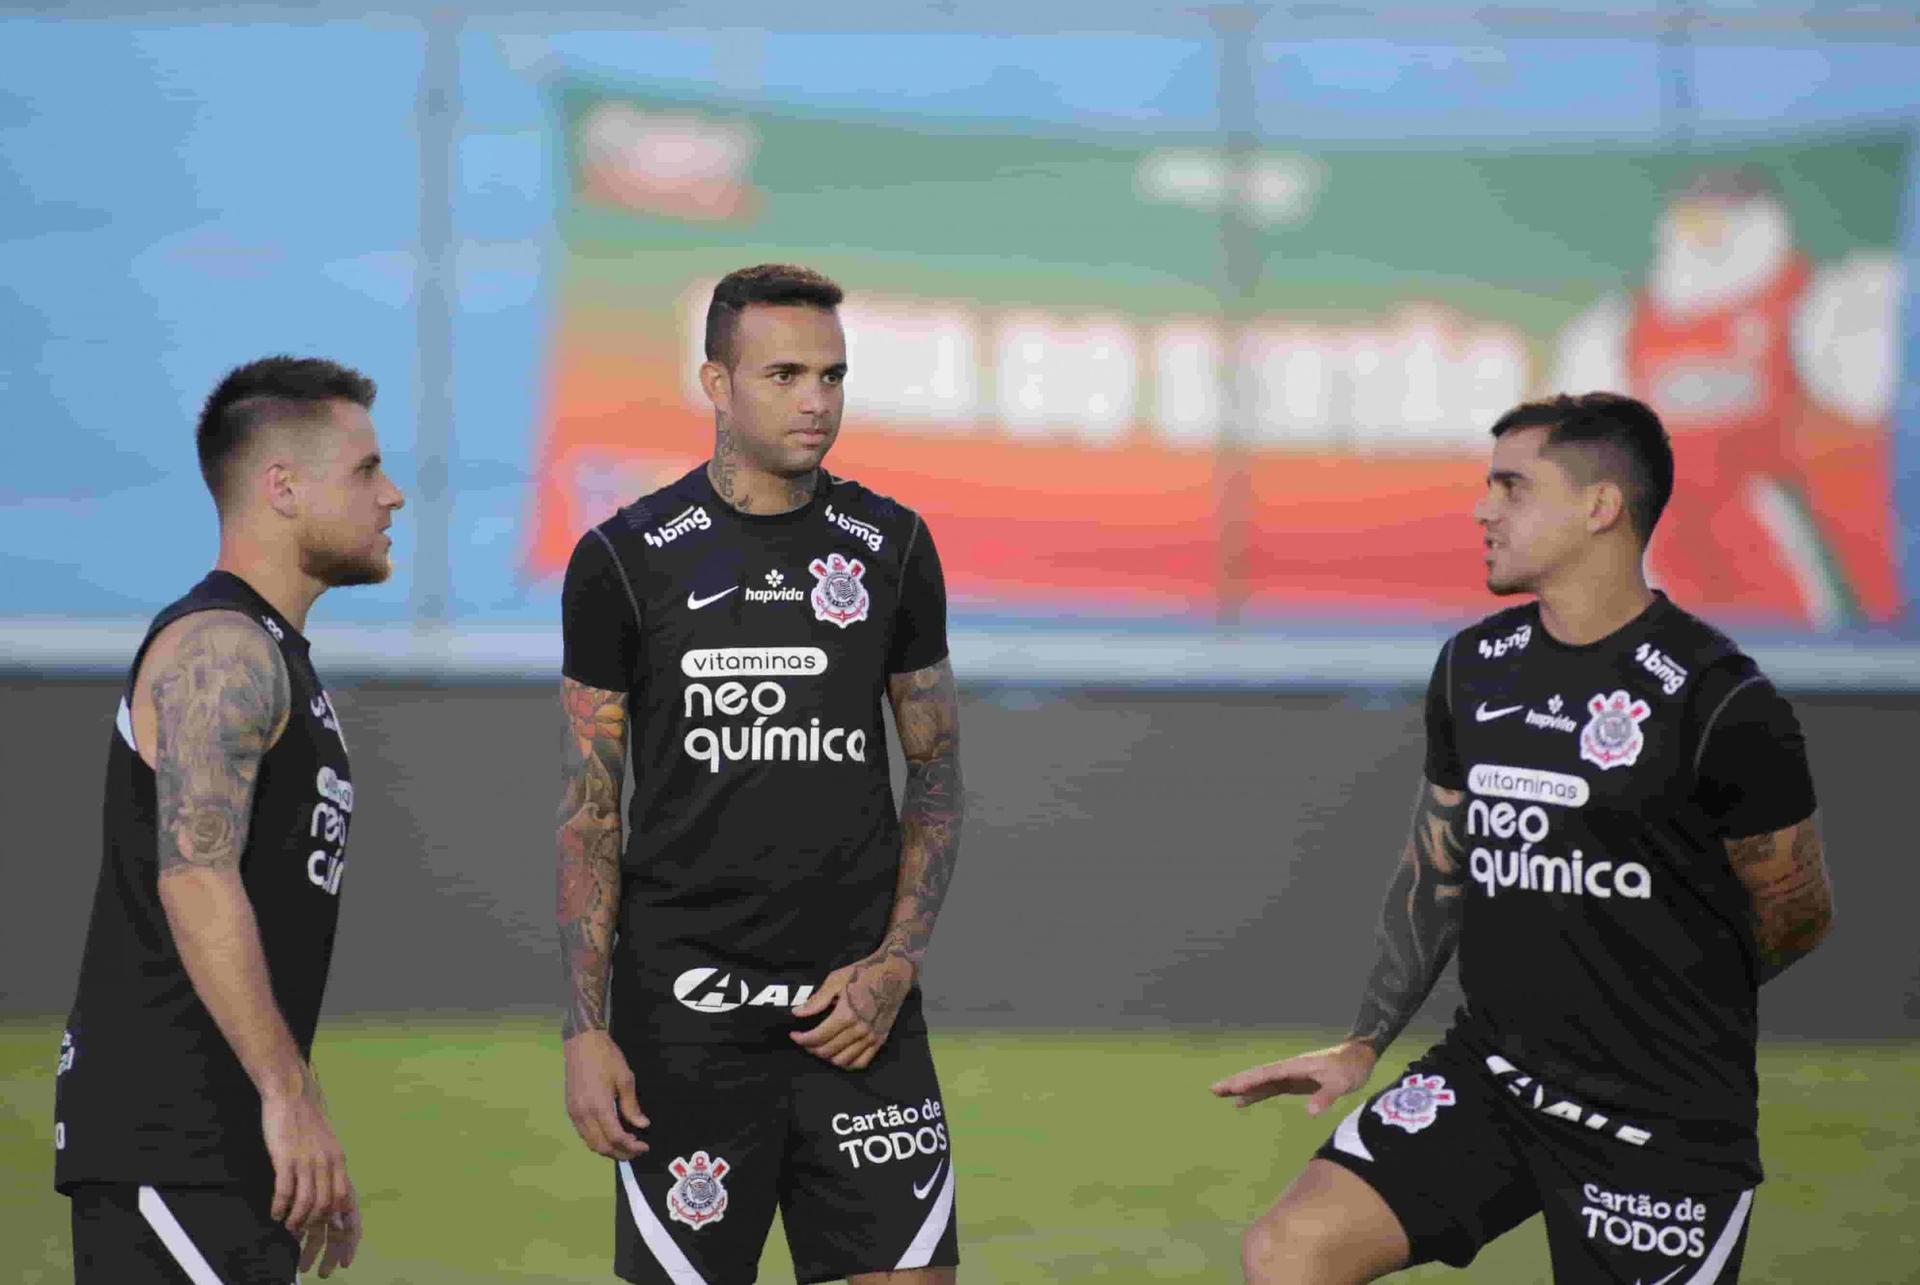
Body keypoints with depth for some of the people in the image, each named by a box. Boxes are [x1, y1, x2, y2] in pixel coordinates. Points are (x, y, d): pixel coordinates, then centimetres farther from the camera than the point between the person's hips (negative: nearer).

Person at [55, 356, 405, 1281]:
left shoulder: (269, 657, 22)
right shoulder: (220, 647, -11)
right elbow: (196, 878, -24)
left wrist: (305, 1130, 24)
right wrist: (289, 1096, -28)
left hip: (220, 1136, 10)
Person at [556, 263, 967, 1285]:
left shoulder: (890, 547, 5)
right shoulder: (624, 562, -1)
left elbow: (936, 773, 10)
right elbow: (590, 807, 1)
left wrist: (893, 967, -3)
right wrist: (584, 1030, -6)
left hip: (858, 1004, 2)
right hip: (683, 1005, -2)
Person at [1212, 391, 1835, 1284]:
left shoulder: (1718, 701, -13)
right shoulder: (1475, 667, 7)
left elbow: (1797, 913, -3)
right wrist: (1364, 1044, 14)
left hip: (1662, 1125, -6)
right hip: (1487, 1077, 6)